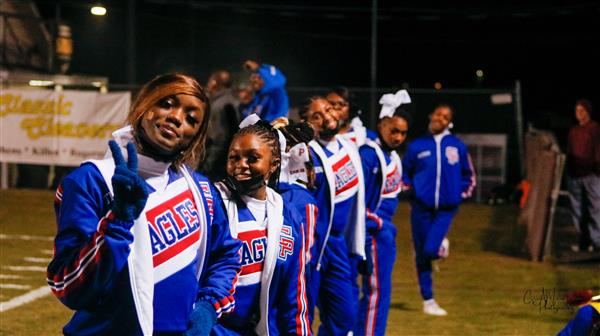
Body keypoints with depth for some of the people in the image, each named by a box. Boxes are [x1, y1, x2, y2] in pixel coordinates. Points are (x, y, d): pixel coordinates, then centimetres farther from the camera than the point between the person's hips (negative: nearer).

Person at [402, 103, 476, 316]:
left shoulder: (458, 146, 3)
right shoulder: (417, 146, 2)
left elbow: (469, 175, 14)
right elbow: (404, 172, 13)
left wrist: (462, 193, 1)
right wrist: (409, 189, -3)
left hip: (446, 209, -1)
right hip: (421, 207, 1)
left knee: (431, 251, -18)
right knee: (421, 255, 4)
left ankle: (441, 245, 20)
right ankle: (428, 301, 17)